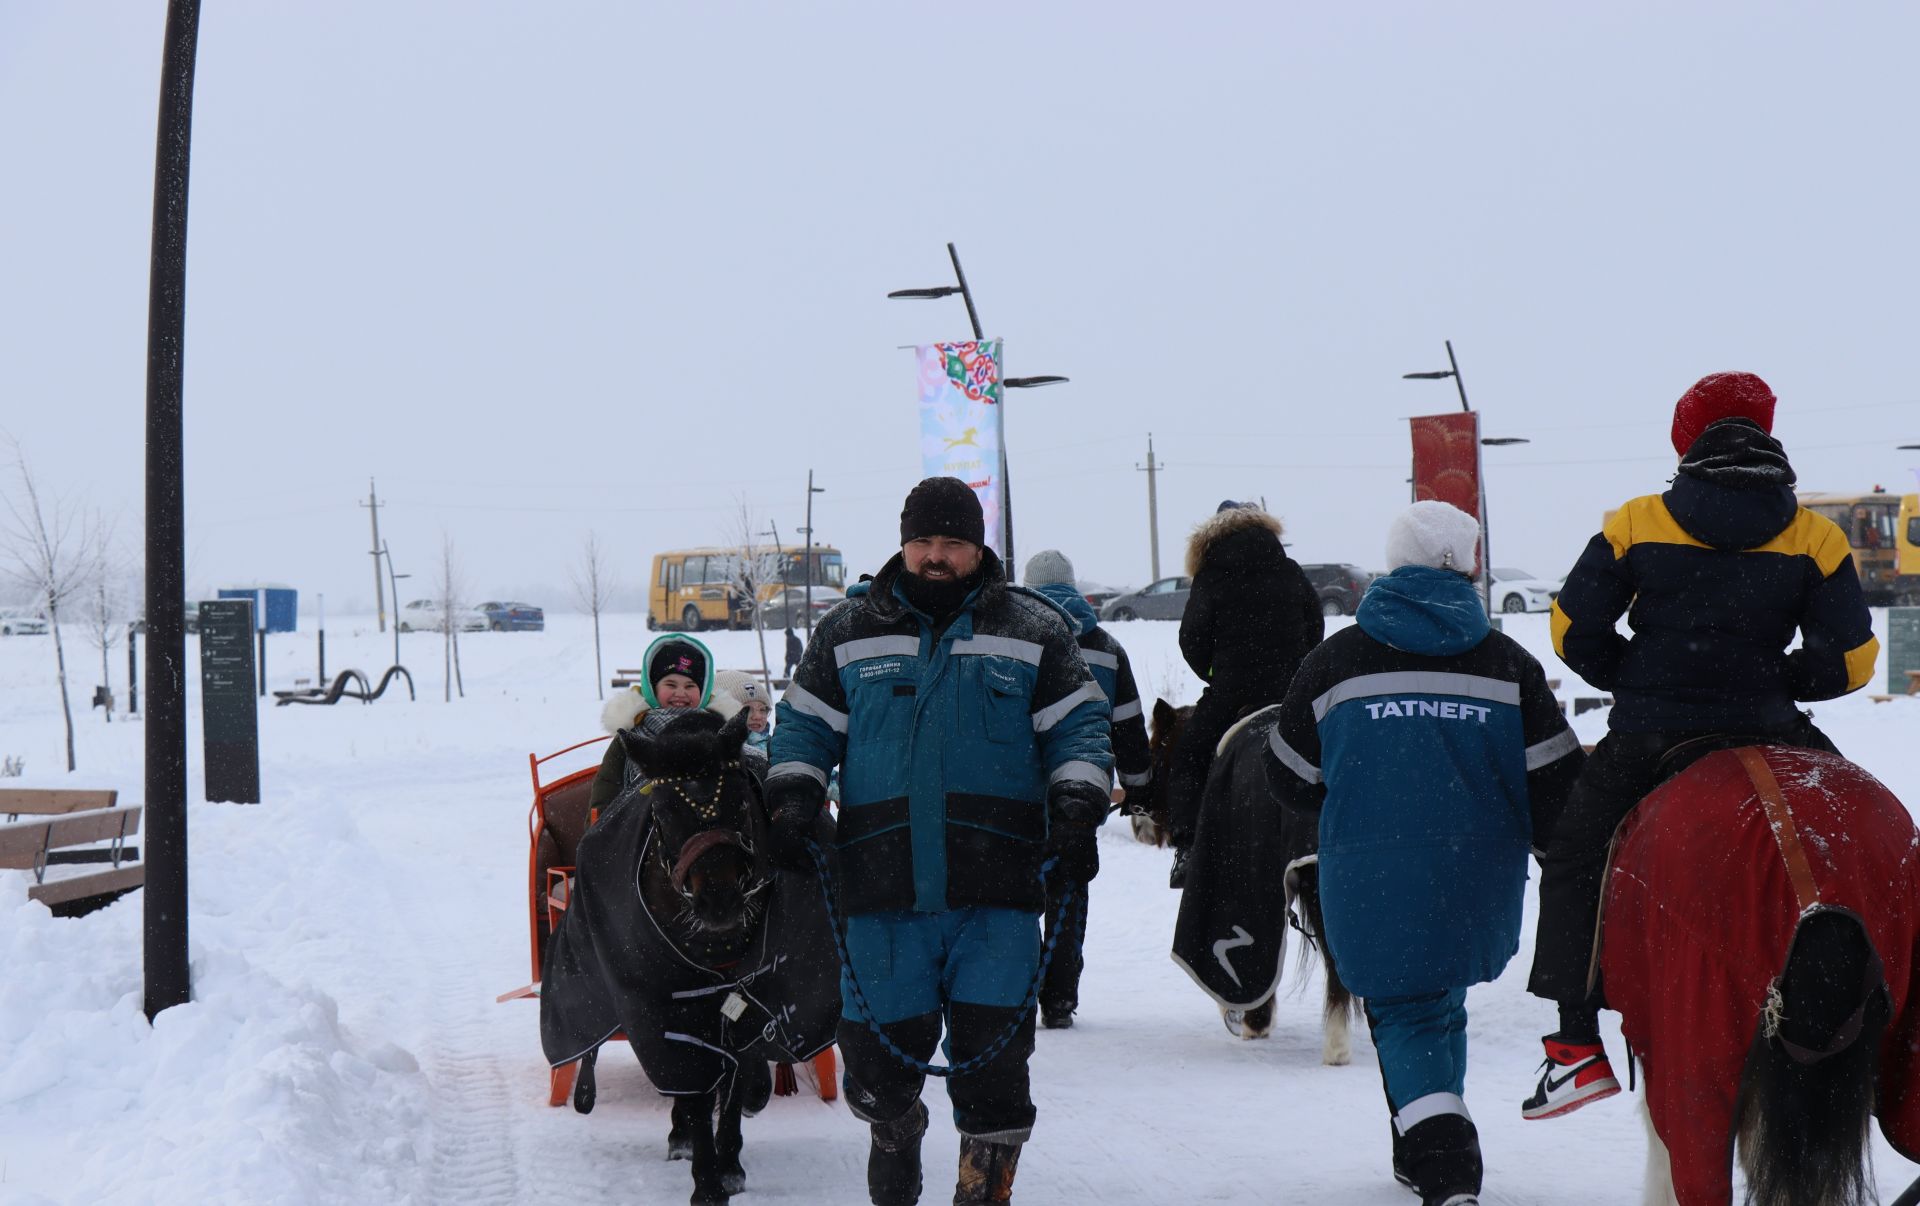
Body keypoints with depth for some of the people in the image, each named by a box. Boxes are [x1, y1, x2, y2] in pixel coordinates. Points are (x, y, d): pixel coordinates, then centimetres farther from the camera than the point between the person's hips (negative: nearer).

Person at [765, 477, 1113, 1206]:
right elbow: (806, 725, 17)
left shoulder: (1034, 632, 9)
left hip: (995, 890, -1)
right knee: (880, 1048, 4)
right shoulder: (848, 632, 11)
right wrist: (793, 796, 0)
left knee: (993, 1056, -5)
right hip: (883, 888, 1)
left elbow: (1077, 728, 10)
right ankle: (894, 1129, 36)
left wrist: (1076, 807, -5)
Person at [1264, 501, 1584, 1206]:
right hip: (1476, 877, 2)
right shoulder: (1507, 663, 0)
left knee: (1405, 1014, 5)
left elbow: (1293, 780, 7)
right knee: (1442, 1001, 23)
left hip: (1369, 877, -2)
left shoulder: (1335, 662, -1)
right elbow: (1555, 783, -2)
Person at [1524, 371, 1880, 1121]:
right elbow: (1850, 660, -2)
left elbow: (1574, 632, -1)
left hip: (1645, 740, -1)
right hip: (1766, 735, 1)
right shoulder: (1815, 539, -1)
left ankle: (1578, 1045, 6)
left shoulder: (1636, 526, -2)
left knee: (1574, 863, 16)